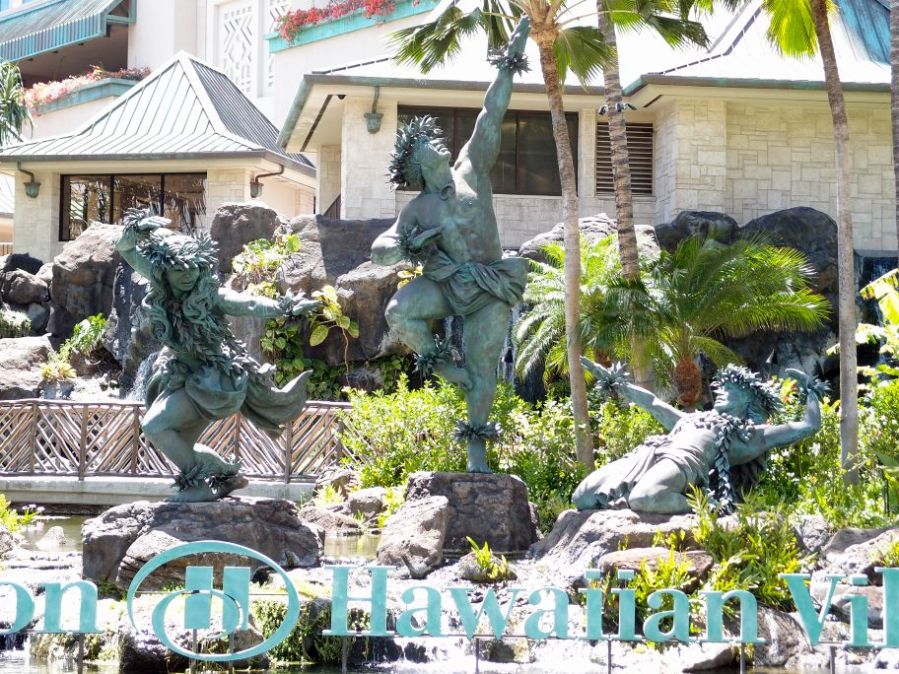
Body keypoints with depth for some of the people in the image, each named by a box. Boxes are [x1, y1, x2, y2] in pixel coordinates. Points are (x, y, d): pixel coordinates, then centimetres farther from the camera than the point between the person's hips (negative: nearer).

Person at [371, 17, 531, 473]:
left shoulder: (471, 170, 1)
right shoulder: (418, 210, 0)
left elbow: (491, 115, -1)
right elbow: (378, 249, -3)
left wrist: (507, 68, -3)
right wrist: (407, 248, -23)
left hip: (489, 291, 0)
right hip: (444, 285, 0)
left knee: (482, 370, -2)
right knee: (398, 311, -28)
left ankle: (476, 447, 9)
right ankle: (437, 362, -5)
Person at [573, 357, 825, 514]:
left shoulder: (752, 435, 22)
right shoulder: (694, 419, 39)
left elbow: (809, 425, 23)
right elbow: (653, 403, 50)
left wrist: (811, 390, 39)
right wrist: (616, 384, 51)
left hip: (687, 459, -6)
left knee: (643, 498, -40)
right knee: (583, 498, -15)